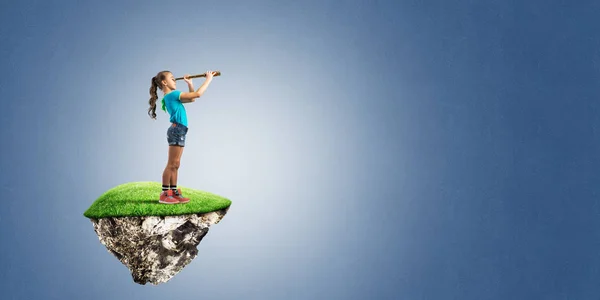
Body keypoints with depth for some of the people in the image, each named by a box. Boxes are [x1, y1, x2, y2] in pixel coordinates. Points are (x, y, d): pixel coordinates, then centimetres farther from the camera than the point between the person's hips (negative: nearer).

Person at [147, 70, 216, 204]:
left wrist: (190, 83, 17)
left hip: (178, 131, 10)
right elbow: (197, 94, -14)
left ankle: (174, 193, 13)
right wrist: (208, 79, -5)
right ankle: (164, 194, -5)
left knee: (175, 165, 10)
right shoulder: (173, 94, -11)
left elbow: (191, 99, 25)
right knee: (171, 165, -8)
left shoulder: (170, 97, 17)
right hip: (177, 130, -10)